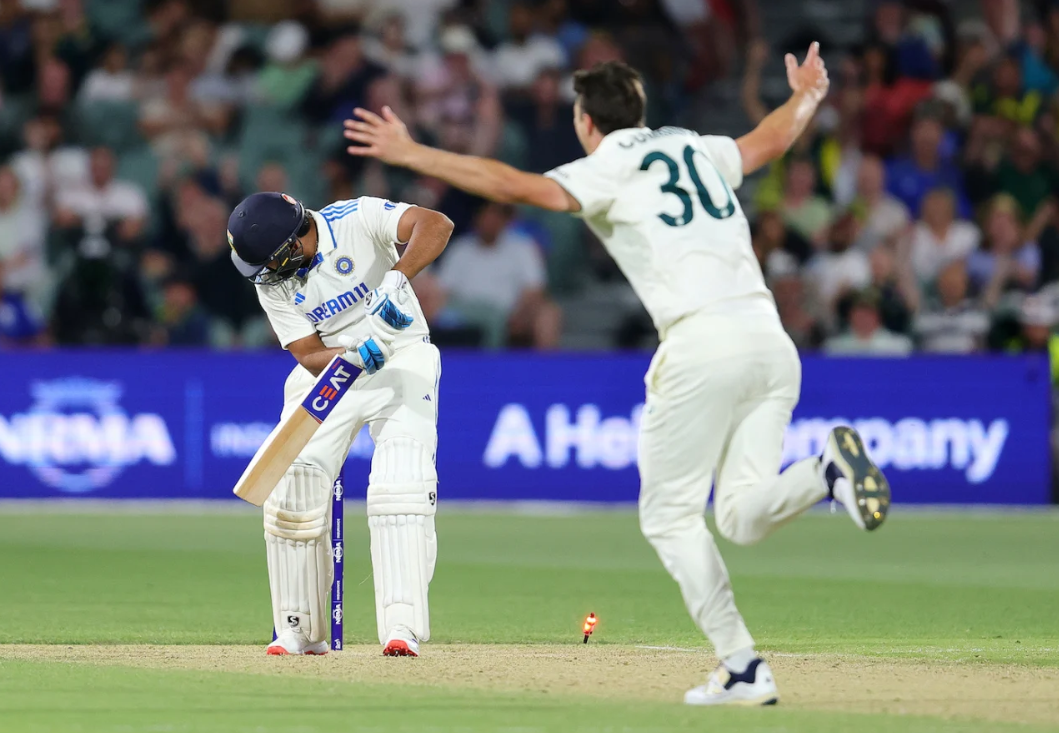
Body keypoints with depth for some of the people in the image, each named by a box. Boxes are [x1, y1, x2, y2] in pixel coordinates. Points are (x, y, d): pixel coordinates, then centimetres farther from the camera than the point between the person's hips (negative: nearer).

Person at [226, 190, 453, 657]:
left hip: (402, 361, -4)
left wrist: (397, 277, -47)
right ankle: (299, 631, 7)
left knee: (399, 488, -19)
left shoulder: (356, 220, -21)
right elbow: (310, 356, -12)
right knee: (294, 486, -6)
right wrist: (354, 355, -33)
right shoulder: (272, 283, -9)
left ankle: (402, 628, -22)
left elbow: (436, 225, -33)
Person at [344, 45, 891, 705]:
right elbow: (770, 140, 43)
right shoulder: (695, 149, 24)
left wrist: (411, 155, -9)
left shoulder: (608, 170, 5)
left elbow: (521, 187, -10)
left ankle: (743, 669, -4)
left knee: (670, 514, 5)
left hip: (704, 347, -6)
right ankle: (826, 471, -24)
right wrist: (806, 97, 64)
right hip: (773, 344, 6)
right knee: (742, 516, 6)